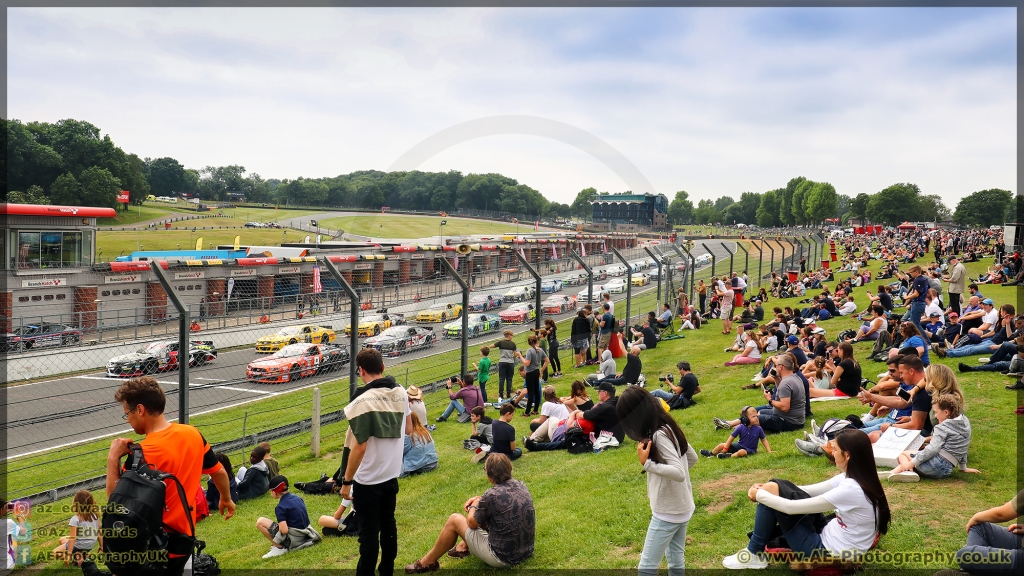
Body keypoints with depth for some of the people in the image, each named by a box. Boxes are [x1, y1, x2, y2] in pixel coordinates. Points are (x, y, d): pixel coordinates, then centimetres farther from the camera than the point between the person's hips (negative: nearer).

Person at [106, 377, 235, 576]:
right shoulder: (193, 434, 0)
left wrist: (113, 458, -10)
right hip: (184, 536, 7)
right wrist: (226, 499, 28)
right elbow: (219, 472, 12)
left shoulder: (142, 453, -21)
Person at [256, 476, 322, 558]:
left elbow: (284, 530, -25)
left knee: (260, 522, -8)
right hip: (305, 535, 8)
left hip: (293, 540, -8)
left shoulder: (280, 507, -16)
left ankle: (279, 547, -4)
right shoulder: (297, 498, 6)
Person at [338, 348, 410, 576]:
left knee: (369, 531, 4)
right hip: (392, 474, 7)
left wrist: (346, 481, -13)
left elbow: (359, 447, -21)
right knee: (388, 524, 19)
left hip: (367, 480, -7)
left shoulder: (363, 401, -22)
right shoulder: (401, 392, -1)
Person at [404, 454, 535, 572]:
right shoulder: (521, 485, -1)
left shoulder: (492, 495, -22)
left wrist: (474, 506, 13)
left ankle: (428, 562, 25)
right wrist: (479, 500, 13)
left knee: (454, 520, 7)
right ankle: (464, 547, 45)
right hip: (526, 552, 7)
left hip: (503, 558, -7)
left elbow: (472, 523, -5)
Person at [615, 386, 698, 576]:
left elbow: (679, 473, -31)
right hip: (682, 507, 9)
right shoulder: (669, 428, 3)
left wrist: (647, 463, -30)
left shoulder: (659, 435, -24)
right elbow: (692, 457, 15)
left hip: (667, 512, -9)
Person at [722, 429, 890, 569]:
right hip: (830, 536, 9)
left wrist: (759, 495, -6)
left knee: (772, 490, -10)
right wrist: (765, 491, -1)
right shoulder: (859, 479, 0)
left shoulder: (851, 489, -28)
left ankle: (755, 554, 6)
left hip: (829, 553, -9)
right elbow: (809, 491, 8)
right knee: (773, 489, 6)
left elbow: (792, 507, -22)